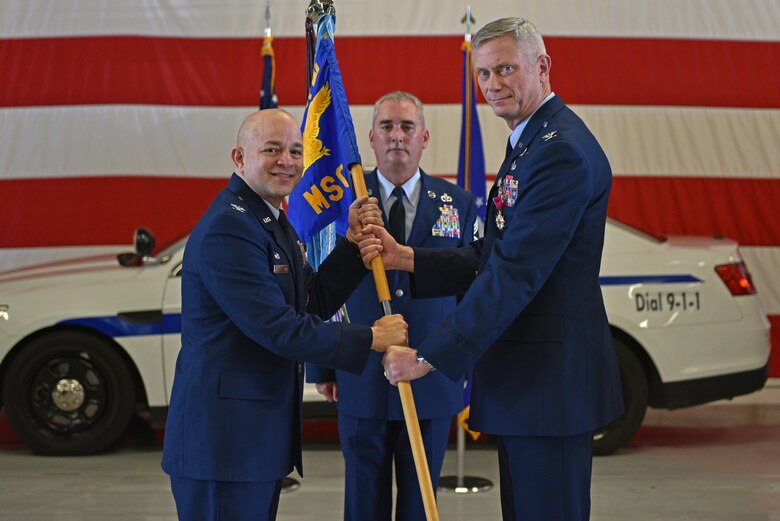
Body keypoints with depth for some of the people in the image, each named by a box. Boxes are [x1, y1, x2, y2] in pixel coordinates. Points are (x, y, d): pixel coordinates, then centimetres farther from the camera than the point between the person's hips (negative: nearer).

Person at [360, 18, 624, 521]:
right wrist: (404, 257, 0)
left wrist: (429, 356, -23)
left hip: (550, 379, -11)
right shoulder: (529, 144, 17)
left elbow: (514, 272, -24)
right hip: (523, 378, 11)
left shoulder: (562, 150, -18)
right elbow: (490, 258, 15)